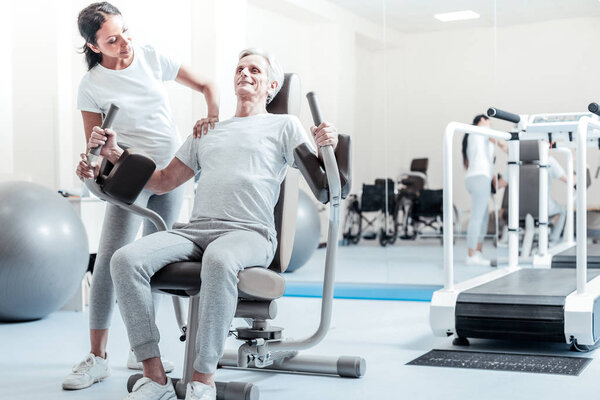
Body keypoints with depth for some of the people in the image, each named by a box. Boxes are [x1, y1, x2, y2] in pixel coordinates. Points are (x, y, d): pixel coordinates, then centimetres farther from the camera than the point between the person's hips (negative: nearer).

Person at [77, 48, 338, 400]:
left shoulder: (284, 125, 17)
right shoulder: (208, 132, 32)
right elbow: (164, 181, 32)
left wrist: (327, 146, -19)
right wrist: (115, 154, 21)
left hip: (250, 232, -5)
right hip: (196, 229, 5)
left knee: (219, 261, -42)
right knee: (126, 259, -24)